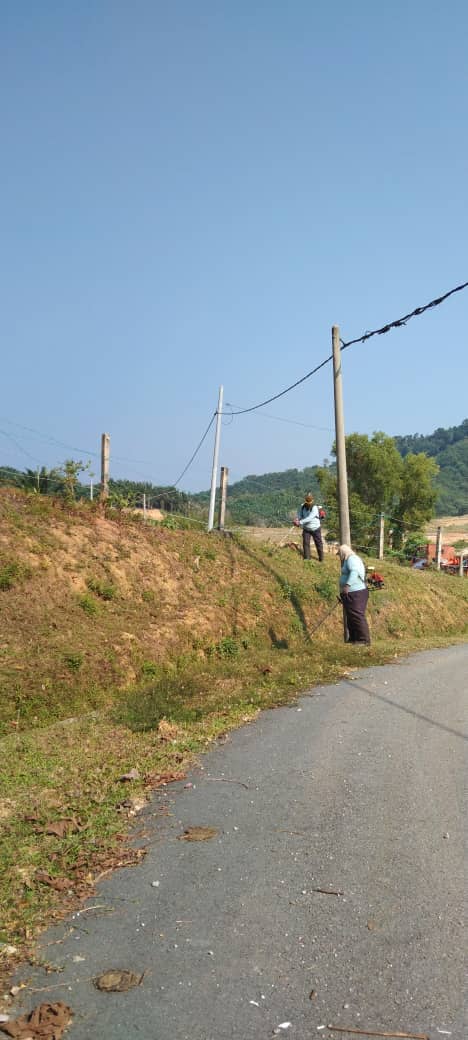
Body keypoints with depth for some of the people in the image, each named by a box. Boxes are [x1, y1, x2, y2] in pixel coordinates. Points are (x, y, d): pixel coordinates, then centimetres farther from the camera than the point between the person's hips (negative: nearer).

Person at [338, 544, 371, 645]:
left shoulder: (352, 558, -10)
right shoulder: (349, 560, 23)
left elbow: (354, 572, -27)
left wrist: (348, 585, -38)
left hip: (355, 594, -11)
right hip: (350, 594, 11)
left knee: (357, 617, -13)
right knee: (351, 618, 14)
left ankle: (364, 640, -13)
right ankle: (353, 639, 21)